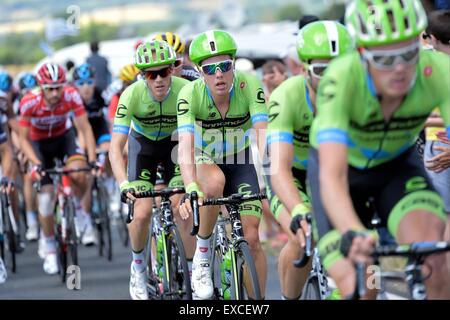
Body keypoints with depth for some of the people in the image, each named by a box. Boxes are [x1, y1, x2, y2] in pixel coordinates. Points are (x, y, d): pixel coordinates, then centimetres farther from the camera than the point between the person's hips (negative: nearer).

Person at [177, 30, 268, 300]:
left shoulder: (249, 85, -26)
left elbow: (263, 133, -33)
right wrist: (191, 189, -54)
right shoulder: (190, 94, -28)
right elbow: (185, 144, -38)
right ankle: (202, 253, -16)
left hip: (240, 160, 1)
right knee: (215, 183, -37)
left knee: (252, 238, -9)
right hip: (205, 160, -1)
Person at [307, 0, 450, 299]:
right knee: (357, 288, -13)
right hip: (345, 165, -1)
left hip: (398, 165, 1)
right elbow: (332, 175, -45)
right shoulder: (339, 81, -36)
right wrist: (353, 235, -64)